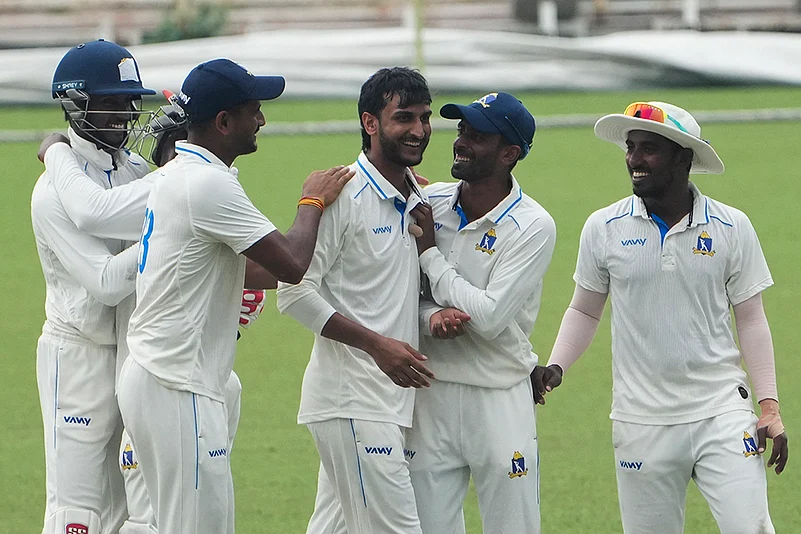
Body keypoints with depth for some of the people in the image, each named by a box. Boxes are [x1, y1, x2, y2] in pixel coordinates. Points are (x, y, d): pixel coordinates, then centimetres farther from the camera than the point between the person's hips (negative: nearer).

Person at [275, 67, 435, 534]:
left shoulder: (419, 202, 15)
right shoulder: (342, 196, -11)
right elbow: (295, 290, -15)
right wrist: (378, 345, -20)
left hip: (393, 392, 9)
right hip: (351, 396, -9)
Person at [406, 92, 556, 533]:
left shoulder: (533, 227, -11)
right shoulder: (429, 202, 3)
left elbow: (489, 318, -18)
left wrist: (429, 252, -11)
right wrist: (432, 316, -17)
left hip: (499, 398, -4)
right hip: (429, 395, 4)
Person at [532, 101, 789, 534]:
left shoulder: (731, 228, 0)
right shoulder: (604, 228, 2)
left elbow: (750, 320, 6)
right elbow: (585, 310, 13)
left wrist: (769, 406, 0)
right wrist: (555, 367, -3)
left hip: (721, 414, -1)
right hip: (641, 422, 1)